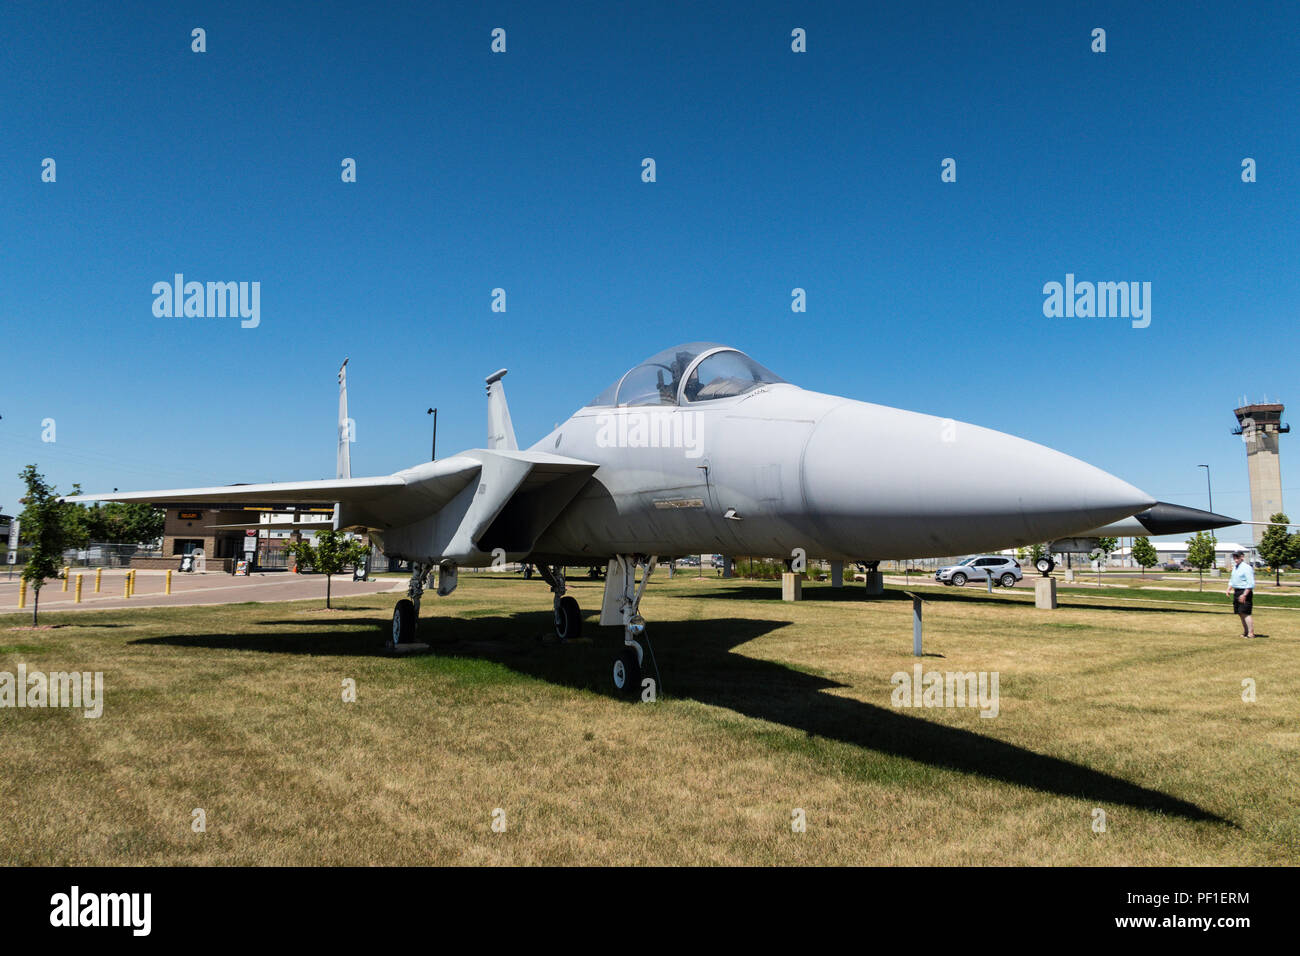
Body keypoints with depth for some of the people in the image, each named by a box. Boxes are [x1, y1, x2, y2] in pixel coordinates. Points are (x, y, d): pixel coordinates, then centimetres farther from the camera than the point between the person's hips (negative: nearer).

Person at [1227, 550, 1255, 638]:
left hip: (1245, 592, -9)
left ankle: (1251, 633, -10)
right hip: (1236, 592, 9)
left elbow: (1251, 584, -17)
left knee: (1245, 613, -12)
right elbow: (1232, 580, 25)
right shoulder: (1235, 567, 14)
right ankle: (1245, 631, 20)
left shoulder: (1246, 568, -13)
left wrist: (1244, 594, -21)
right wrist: (1229, 589, 11)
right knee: (1240, 613, 11)